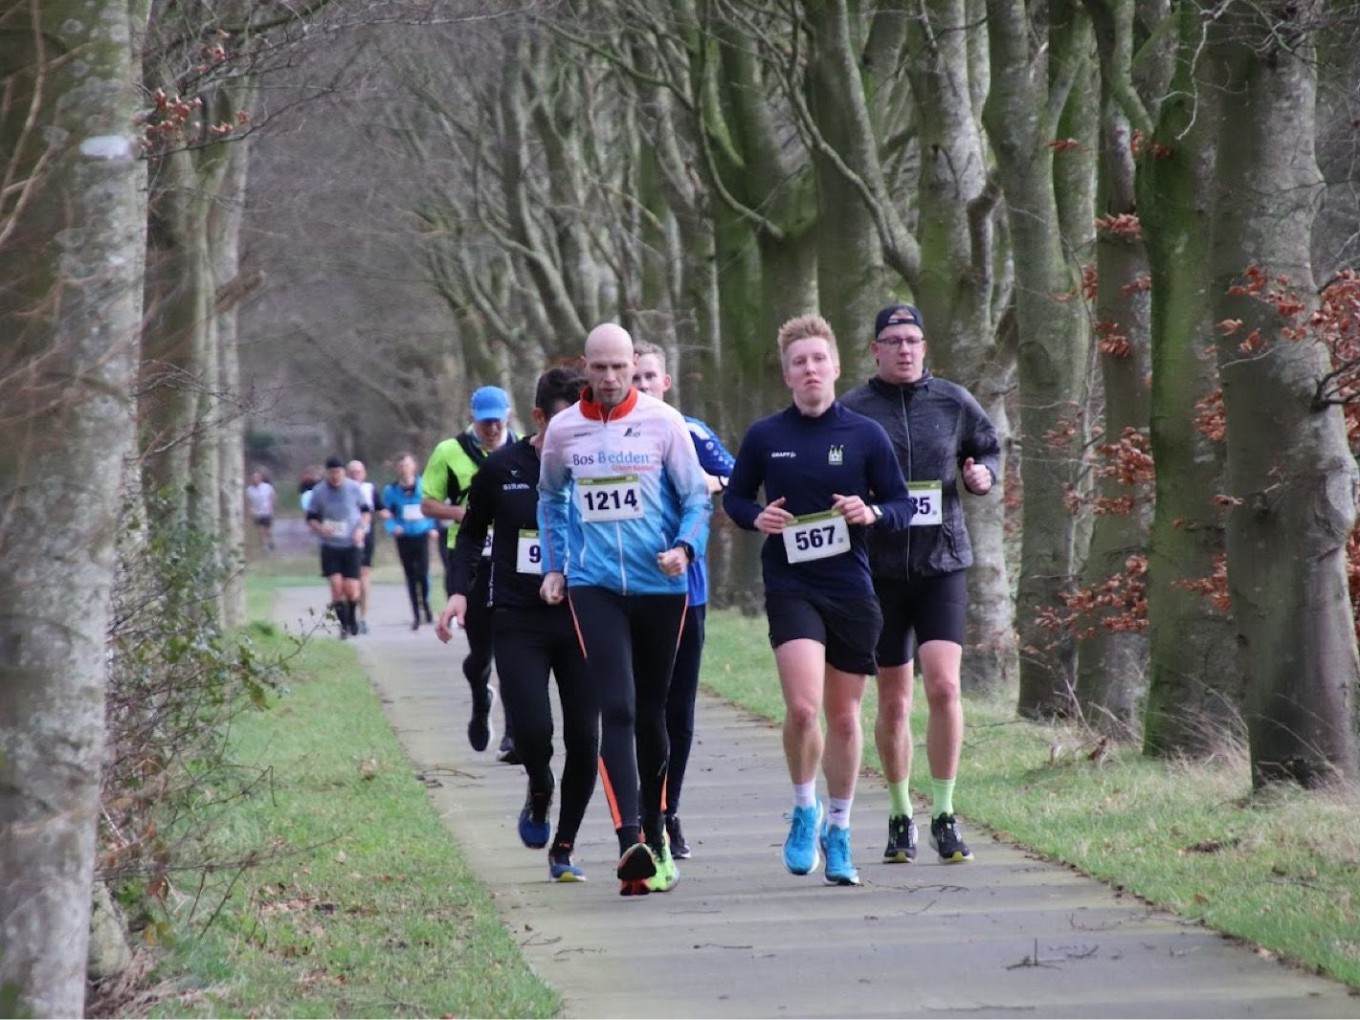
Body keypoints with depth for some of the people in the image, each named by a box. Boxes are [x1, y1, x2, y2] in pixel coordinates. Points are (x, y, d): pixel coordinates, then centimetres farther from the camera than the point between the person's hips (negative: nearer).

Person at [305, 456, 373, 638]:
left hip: (352, 544, 0)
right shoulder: (318, 491, -3)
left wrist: (361, 529, -7)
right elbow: (311, 518, 5)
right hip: (330, 546, 0)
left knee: (351, 588, -5)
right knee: (336, 584, -11)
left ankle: (352, 618, 23)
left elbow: (366, 511, 10)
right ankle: (344, 624, 4)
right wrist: (320, 529, -16)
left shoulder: (354, 488, -2)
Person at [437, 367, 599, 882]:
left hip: (580, 621, 1)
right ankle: (539, 792, 19)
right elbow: (472, 533, 13)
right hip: (518, 621, -1)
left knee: (583, 738, -4)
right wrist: (460, 591, 0)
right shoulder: (501, 469, -1)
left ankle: (564, 848, 12)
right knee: (532, 729, -16)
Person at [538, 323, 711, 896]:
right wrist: (554, 565, 17)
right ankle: (632, 844, -23)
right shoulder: (563, 430, 4)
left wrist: (685, 547, -16)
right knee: (617, 709, -14)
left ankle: (654, 832, 27)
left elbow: (697, 497, 2)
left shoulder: (662, 422, -2)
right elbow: (550, 498, 22)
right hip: (594, 586, 0)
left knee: (651, 712, 11)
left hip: (660, 586, 0)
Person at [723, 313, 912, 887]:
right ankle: (805, 809, 5)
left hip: (852, 589, 1)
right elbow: (734, 497, 14)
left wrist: (872, 513, -15)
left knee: (844, 718, 8)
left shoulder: (865, 435, 2)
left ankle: (838, 830, 25)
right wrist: (756, 517, -8)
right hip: (791, 586, -1)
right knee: (803, 708, -19)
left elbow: (902, 505, 7)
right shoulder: (765, 437, 3)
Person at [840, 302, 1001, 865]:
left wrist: (983, 473, -1)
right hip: (879, 569, 0)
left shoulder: (954, 402, 4)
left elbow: (989, 448, 20)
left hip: (943, 562, 0)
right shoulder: (850, 412, 0)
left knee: (943, 684, -14)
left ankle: (944, 816, -5)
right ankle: (900, 817, 21)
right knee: (893, 702, 6)